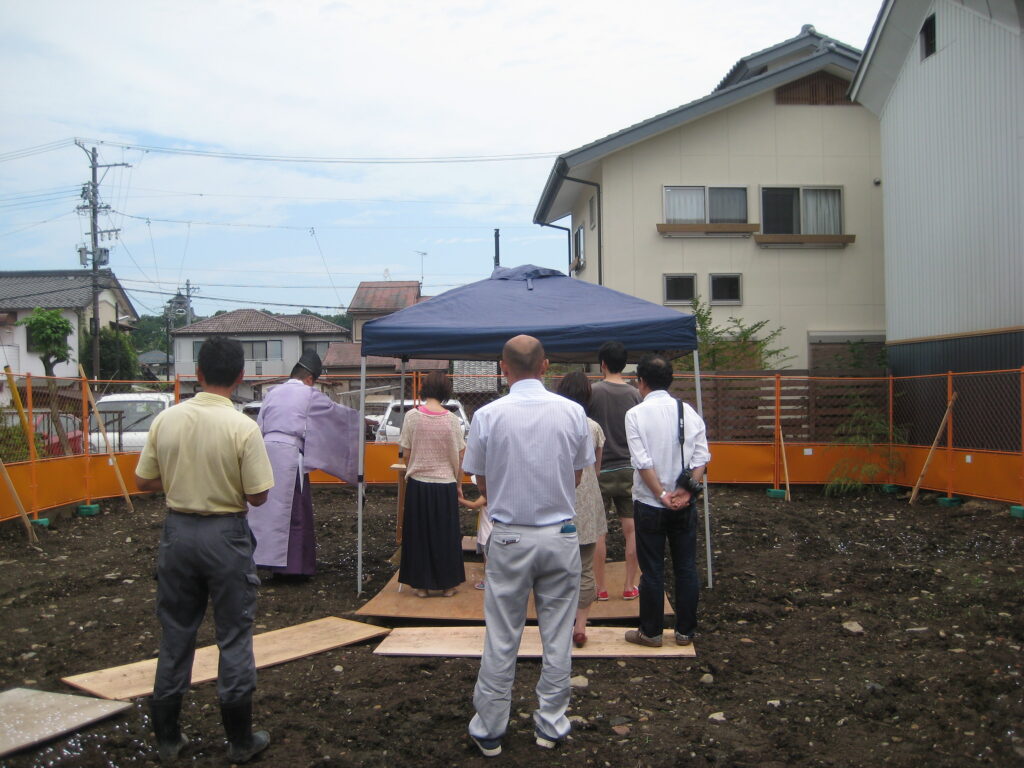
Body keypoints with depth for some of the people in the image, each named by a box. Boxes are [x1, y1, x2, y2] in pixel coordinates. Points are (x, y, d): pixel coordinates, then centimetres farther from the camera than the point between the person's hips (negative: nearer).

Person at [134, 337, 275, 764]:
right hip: (225, 535, -4)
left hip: (177, 531, 4)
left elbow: (143, 481, 3)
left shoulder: (166, 420, -4)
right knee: (234, 637, 8)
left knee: (175, 636, 16)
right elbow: (257, 496, -13)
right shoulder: (242, 428, -16)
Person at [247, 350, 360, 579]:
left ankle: (264, 557, 17)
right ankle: (293, 566, 5)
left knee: (267, 509, 11)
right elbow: (338, 412, 11)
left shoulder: (273, 393, 17)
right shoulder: (310, 395, 2)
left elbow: (260, 426, 18)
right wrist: (361, 418, 27)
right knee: (294, 511, 1)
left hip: (266, 450, 6)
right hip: (289, 454, -6)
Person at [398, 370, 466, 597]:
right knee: (446, 534, 13)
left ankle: (422, 585, 18)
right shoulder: (452, 419, -7)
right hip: (445, 485, 0)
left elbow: (407, 452, -2)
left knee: (419, 533, 12)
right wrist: (457, 483, 9)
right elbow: (459, 457, -3)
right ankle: (447, 584, 20)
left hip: (418, 483, 0)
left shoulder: (412, 416, -8)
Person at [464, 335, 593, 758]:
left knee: (500, 640, 9)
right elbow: (577, 476, 6)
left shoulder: (488, 415, -9)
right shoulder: (573, 413, -4)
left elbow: (482, 482, 2)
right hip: (560, 536, 1)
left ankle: (488, 730, 21)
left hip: (509, 537, -1)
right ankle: (550, 726, 23)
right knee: (557, 637, 12)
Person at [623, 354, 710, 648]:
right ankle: (685, 631, 21)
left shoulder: (636, 414, -10)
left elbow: (643, 462, -16)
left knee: (652, 571, 6)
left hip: (649, 504, -3)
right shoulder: (689, 412, 1)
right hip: (684, 505, 3)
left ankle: (651, 632, 18)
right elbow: (701, 457, -5)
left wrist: (662, 495, -11)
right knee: (686, 568, 12)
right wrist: (686, 490, -10)